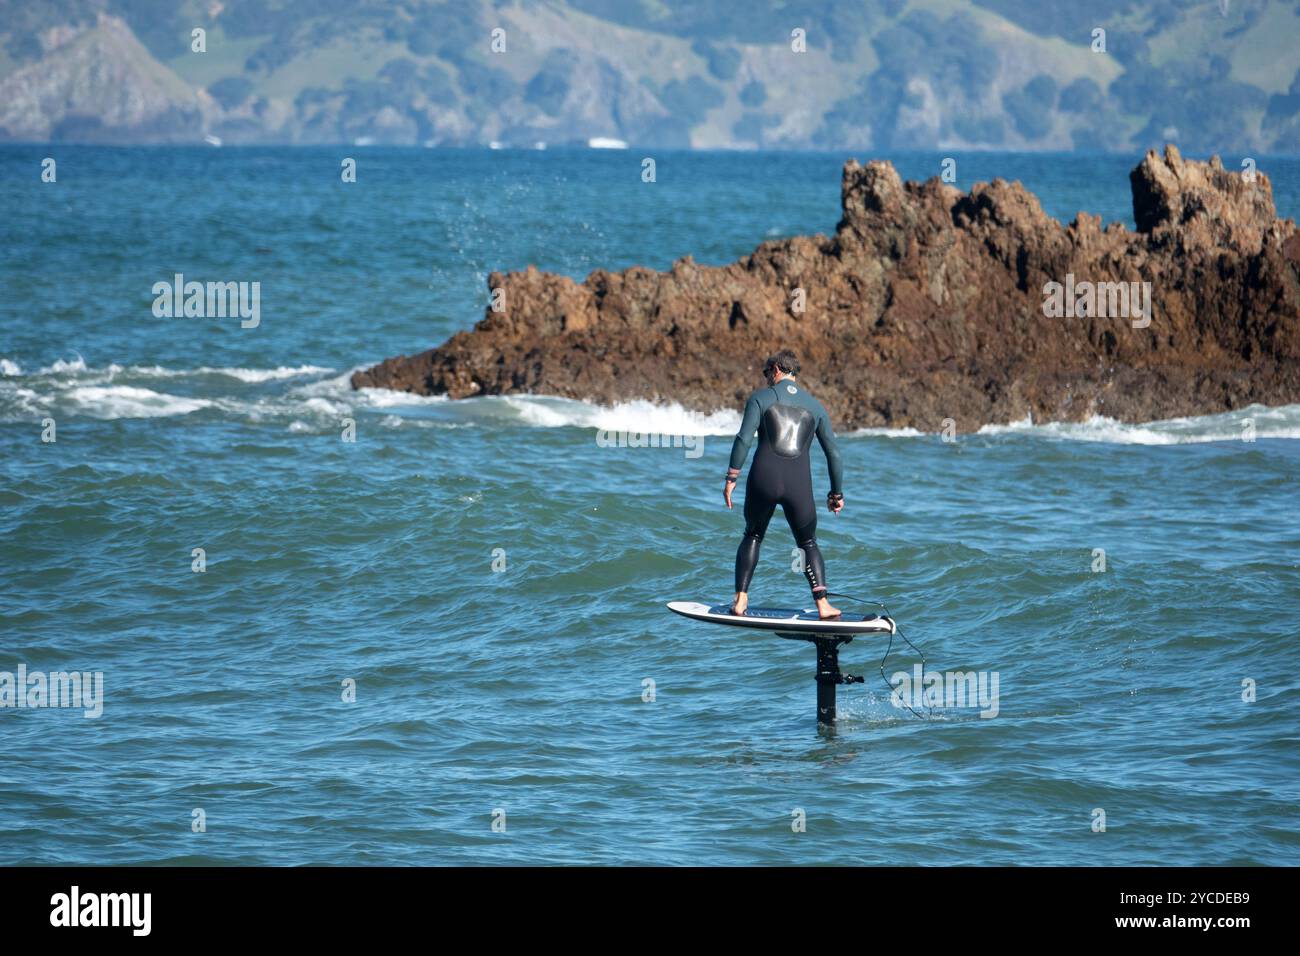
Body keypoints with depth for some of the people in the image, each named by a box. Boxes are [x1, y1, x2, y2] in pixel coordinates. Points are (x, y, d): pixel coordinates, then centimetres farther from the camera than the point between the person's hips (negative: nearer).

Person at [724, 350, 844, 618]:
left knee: (753, 537, 22)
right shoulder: (814, 406, 15)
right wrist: (836, 493, 23)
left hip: (763, 479, -1)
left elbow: (744, 438, -6)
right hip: (799, 485, 1)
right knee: (808, 544, 18)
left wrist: (731, 477, -3)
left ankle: (740, 599, 13)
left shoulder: (761, 398, 6)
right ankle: (822, 603, 2)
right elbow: (833, 452, 14)